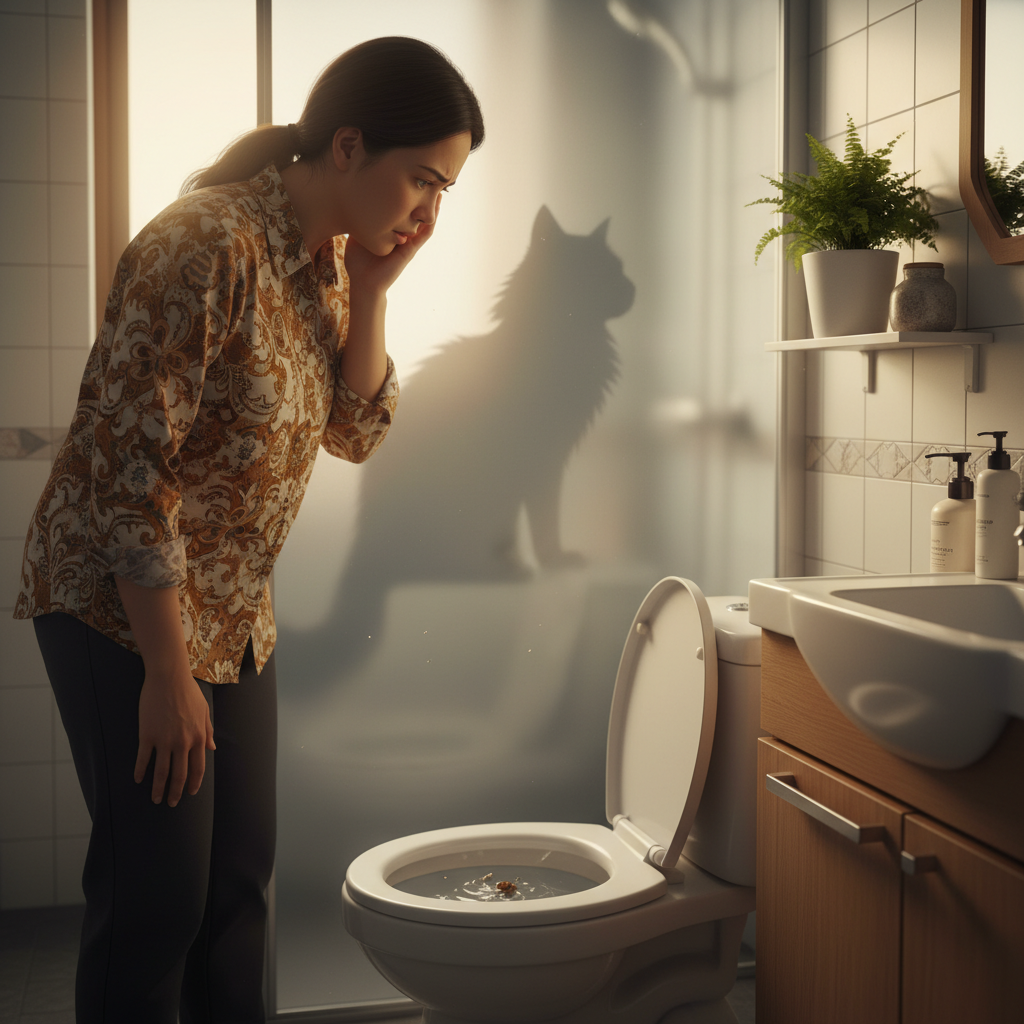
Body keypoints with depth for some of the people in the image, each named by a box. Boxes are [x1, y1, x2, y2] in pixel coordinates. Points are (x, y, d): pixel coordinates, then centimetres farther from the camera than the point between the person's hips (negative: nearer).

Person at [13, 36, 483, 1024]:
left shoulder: (329, 258, 3)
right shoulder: (209, 246, -24)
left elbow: (354, 431, 8)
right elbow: (125, 463, -25)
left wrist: (370, 294, -7)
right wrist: (168, 674, -21)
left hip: (233, 609, 8)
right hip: (121, 607, -8)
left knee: (240, 874, 16)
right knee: (157, 894, 0)